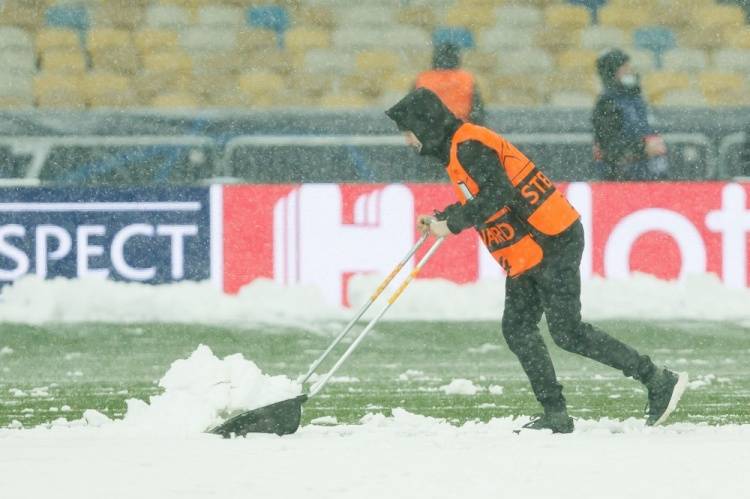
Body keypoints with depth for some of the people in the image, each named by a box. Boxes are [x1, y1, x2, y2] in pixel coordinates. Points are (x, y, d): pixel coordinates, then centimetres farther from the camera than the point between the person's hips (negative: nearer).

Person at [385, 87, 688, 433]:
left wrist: (453, 224, -20)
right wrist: (440, 219, 21)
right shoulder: (458, 148, 18)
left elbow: (497, 194, -26)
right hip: (529, 254, 11)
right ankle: (555, 415, 6)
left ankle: (658, 382, -5)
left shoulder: (470, 147, -15)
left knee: (568, 333, -10)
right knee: (517, 330, 7)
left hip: (552, 244, -11)